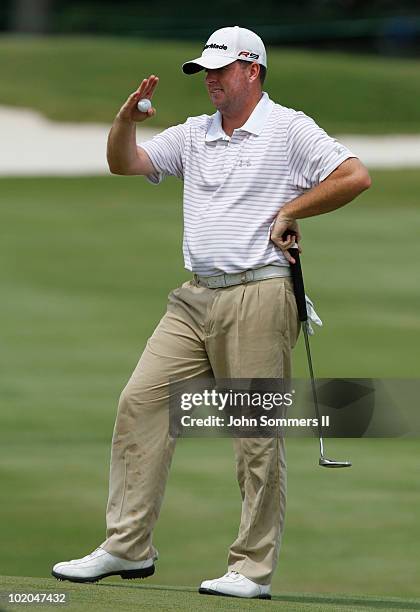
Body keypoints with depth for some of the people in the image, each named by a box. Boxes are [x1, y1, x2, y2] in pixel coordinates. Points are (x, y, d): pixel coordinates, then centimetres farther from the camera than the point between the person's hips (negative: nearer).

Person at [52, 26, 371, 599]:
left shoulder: (290, 130, 0)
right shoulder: (194, 135, 17)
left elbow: (356, 176, -9)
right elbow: (124, 163, 16)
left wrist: (290, 211, -9)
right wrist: (128, 116, -2)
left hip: (259, 296, -6)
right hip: (196, 296, 6)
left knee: (257, 433, -5)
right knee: (140, 401, -3)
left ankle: (253, 568, -1)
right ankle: (128, 546, 0)